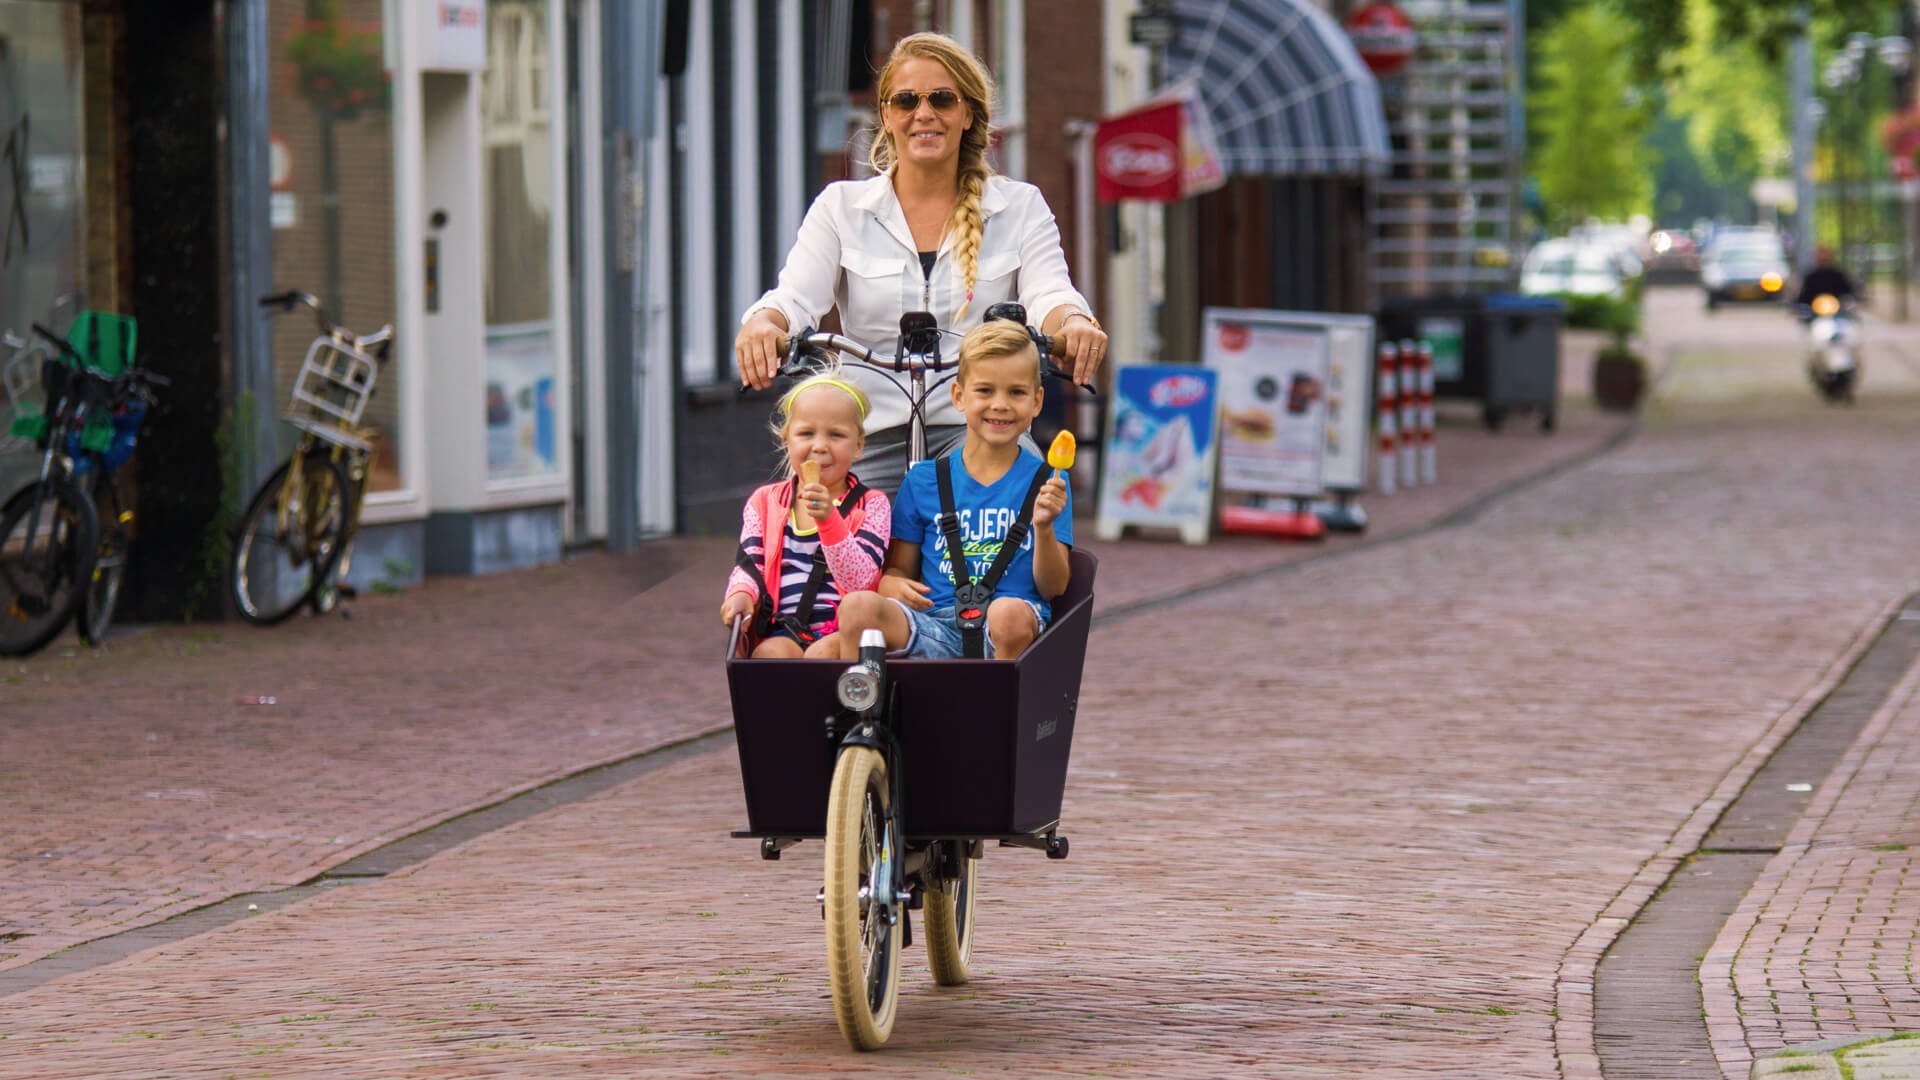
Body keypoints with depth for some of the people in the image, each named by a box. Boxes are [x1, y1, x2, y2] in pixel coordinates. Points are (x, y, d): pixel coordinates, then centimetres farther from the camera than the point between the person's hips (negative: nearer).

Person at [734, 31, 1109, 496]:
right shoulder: (841, 207, 11)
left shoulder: (1020, 207, 11)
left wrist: (1073, 323, -30)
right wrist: (761, 324, -27)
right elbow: (795, 297, -2)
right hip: (875, 437, 1)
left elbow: (1049, 295, -4)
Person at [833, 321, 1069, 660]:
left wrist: (1044, 527, -12)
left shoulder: (1045, 481, 10)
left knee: (1010, 612, -39)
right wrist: (895, 586, -7)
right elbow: (897, 569, 17)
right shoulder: (924, 480, 15)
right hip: (935, 626, 1)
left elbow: (1053, 588, 6)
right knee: (856, 606, -28)